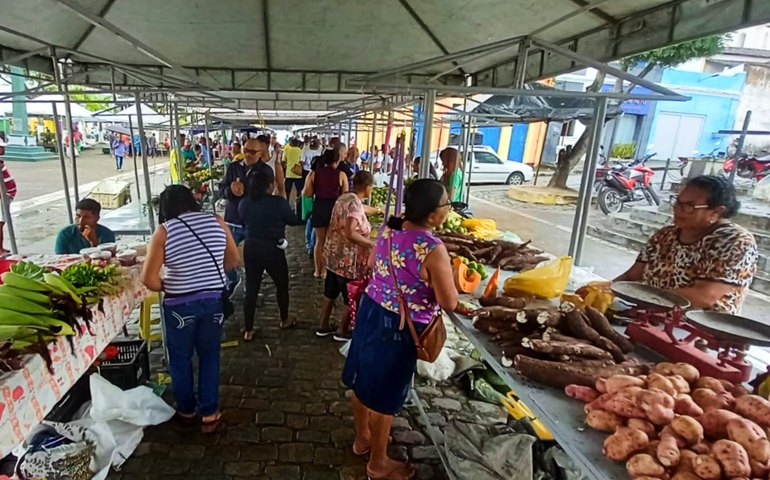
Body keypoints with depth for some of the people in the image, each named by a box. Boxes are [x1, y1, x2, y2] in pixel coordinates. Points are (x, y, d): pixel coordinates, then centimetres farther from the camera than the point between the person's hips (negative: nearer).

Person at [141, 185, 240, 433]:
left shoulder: (164, 231, -11)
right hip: (214, 300, 2)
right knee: (209, 356, 18)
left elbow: (148, 278, -13)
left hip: (180, 305, -2)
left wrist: (167, 288, 6)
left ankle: (186, 410, 37)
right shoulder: (216, 221, -3)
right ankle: (209, 414, 25)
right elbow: (234, 260, 5)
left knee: (180, 359, 19)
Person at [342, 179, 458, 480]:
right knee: (384, 395, 11)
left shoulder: (390, 229, -3)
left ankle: (362, 439, 48)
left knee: (365, 380, 24)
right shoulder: (433, 249, -26)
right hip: (398, 327, -8)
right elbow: (449, 303, -19)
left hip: (371, 309, 8)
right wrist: (445, 276, -1)